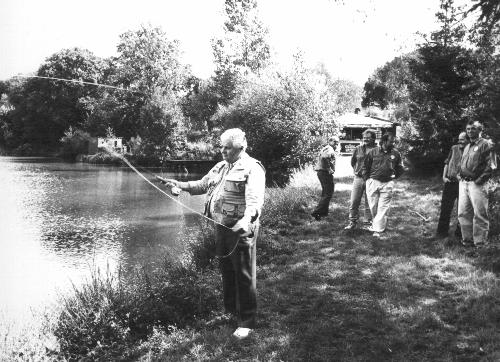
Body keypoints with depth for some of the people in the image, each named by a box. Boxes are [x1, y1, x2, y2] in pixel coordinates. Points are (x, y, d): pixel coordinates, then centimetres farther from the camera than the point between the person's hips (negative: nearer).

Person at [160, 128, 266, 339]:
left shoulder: (252, 169, -13)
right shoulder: (220, 167, 15)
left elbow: (255, 199, -27)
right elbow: (202, 185, 23)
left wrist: (247, 219, -44)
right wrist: (180, 185, 8)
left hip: (240, 229, -8)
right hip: (220, 227, 8)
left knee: (243, 275, -2)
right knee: (226, 271, 18)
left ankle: (246, 322, 7)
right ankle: (229, 310, 35)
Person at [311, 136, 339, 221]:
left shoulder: (324, 148, 19)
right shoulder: (330, 149, -13)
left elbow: (321, 157, 30)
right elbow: (325, 157, -33)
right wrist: (329, 168, -24)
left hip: (320, 172, 10)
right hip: (326, 173, -10)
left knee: (325, 193, 20)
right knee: (328, 194, -8)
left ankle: (324, 212, 26)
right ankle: (316, 212, -15)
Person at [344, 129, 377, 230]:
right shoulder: (358, 149, 6)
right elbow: (352, 162, 20)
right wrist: (356, 171, 12)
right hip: (358, 178, 2)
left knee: (369, 202, 6)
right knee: (354, 202, 1)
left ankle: (369, 221, 16)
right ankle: (352, 222, 9)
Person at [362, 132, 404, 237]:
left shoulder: (396, 154, 3)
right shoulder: (373, 152, -1)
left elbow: (400, 169, 17)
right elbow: (365, 165, 10)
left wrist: (393, 177, 9)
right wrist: (367, 178, 5)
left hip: (387, 184, 0)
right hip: (373, 182, 0)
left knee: (383, 208, -4)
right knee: (373, 206, 7)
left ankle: (377, 230, -3)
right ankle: (376, 223, 29)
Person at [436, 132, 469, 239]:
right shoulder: (454, 148, 9)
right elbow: (447, 163, 16)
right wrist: (444, 176, 7)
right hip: (449, 182, 3)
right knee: (445, 207, 5)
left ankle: (459, 232, 18)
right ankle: (442, 231, 14)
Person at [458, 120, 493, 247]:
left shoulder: (485, 145, -3)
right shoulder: (467, 147, 21)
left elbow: (490, 165, -10)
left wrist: (480, 179, -16)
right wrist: (460, 174, 14)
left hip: (476, 184, -8)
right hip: (463, 183, 8)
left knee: (479, 214, -5)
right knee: (463, 213, 8)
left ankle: (479, 243, 1)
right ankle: (467, 239, 18)